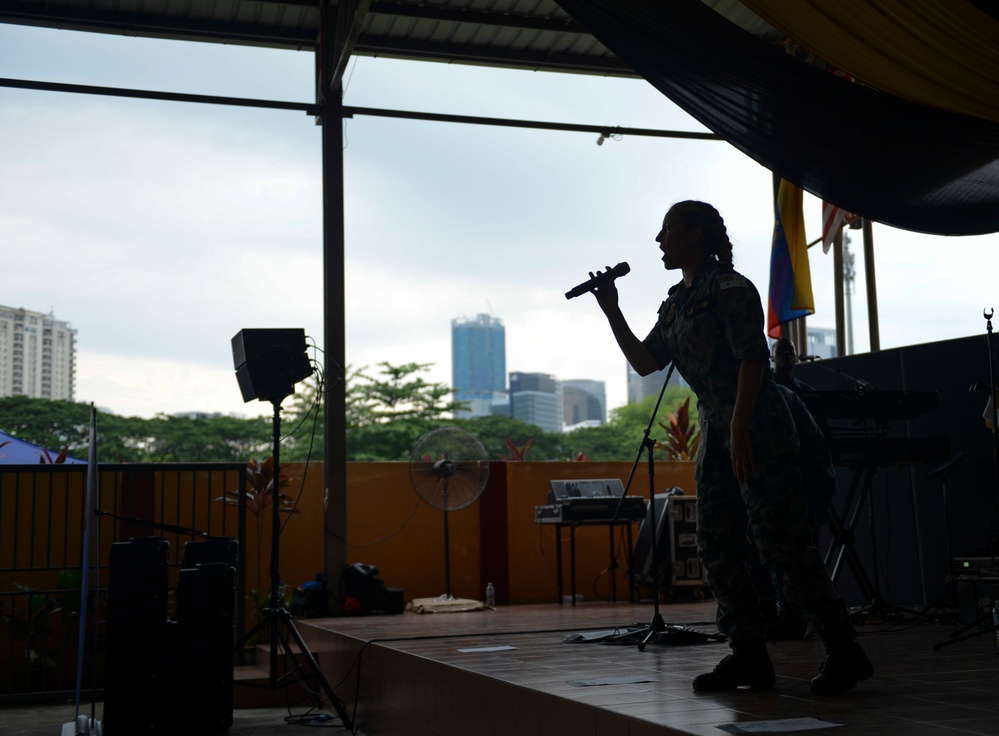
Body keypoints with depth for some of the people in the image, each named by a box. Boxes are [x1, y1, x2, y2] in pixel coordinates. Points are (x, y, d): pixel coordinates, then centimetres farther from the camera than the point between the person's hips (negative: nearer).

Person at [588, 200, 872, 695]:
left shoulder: (729, 287, -7)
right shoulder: (677, 302, 18)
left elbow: (752, 358, -15)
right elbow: (645, 363, 18)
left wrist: (740, 429, -22)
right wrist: (611, 311, 11)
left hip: (756, 425, -9)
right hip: (714, 429, 9)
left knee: (780, 542, -9)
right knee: (716, 547, 5)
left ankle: (843, 651, -1)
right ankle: (750, 655, 10)